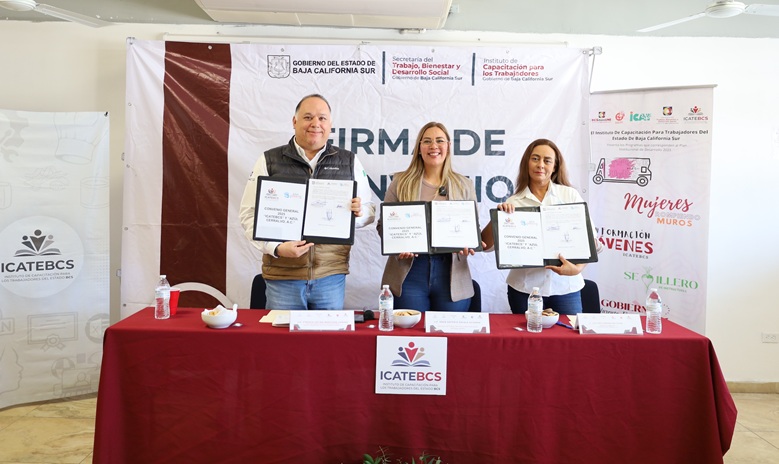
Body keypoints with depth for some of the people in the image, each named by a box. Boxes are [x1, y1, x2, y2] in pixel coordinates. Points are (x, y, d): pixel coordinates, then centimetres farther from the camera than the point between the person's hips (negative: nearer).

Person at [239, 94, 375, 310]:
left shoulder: (349, 162, 9)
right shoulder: (269, 161, 3)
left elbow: (369, 211, 12)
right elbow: (250, 214, 1)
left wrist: (359, 213, -12)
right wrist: (276, 248, -14)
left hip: (331, 276, 1)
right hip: (282, 275, -1)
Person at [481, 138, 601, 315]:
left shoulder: (570, 195, 2)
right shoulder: (514, 202, 3)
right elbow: (486, 244, -1)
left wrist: (577, 268, -15)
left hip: (565, 288, 0)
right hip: (524, 289, 0)